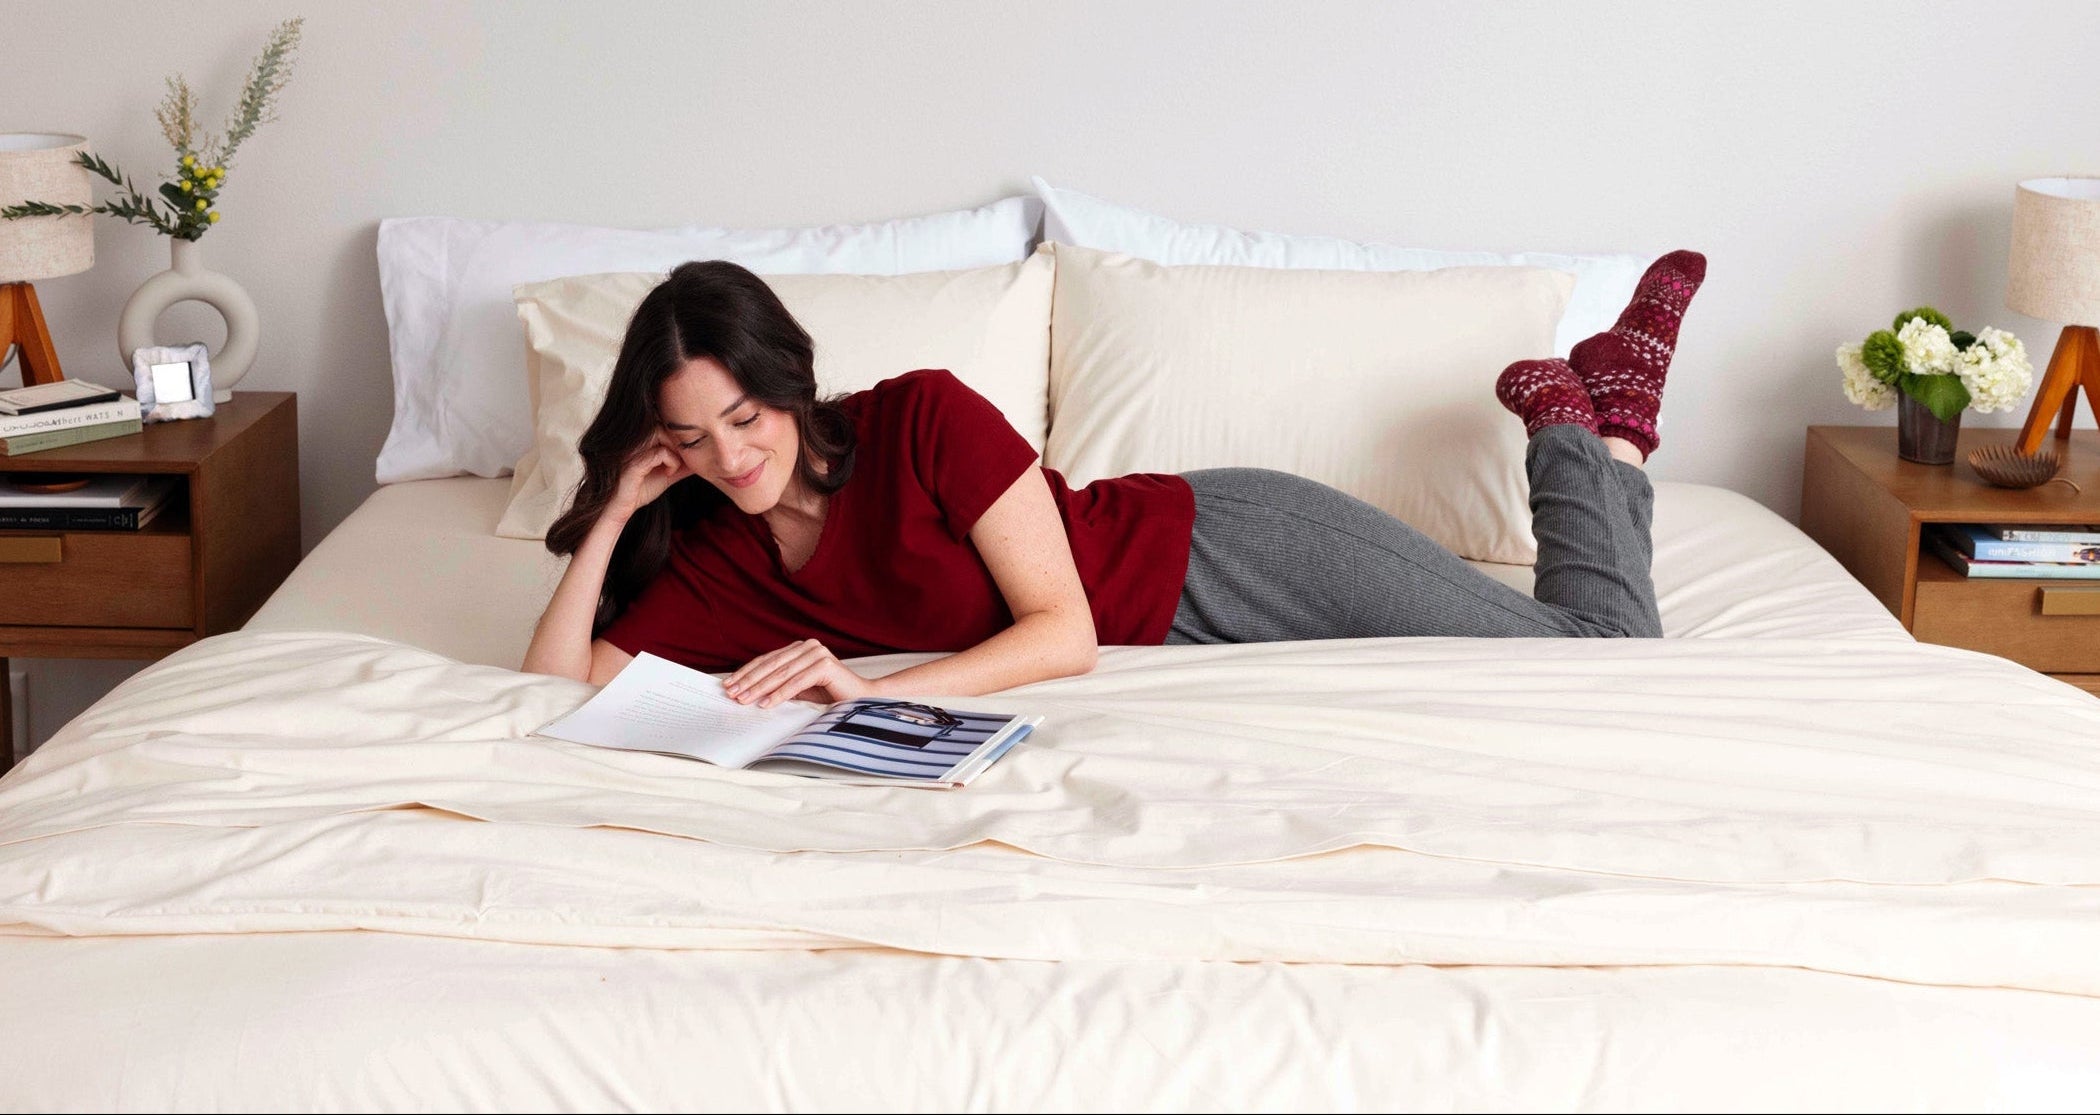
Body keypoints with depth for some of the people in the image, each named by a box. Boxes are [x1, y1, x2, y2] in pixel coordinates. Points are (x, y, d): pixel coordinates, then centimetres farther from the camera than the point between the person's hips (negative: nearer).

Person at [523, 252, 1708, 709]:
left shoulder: (923, 417, -23)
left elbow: (1066, 632, -24)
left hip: (1224, 553, -5)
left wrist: (877, 688, -33)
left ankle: (1593, 421, 23)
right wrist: (617, 511, -17)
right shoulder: (710, 567, -6)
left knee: (1610, 655, -3)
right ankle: (1575, 420, 29)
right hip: (1195, 648, 5)